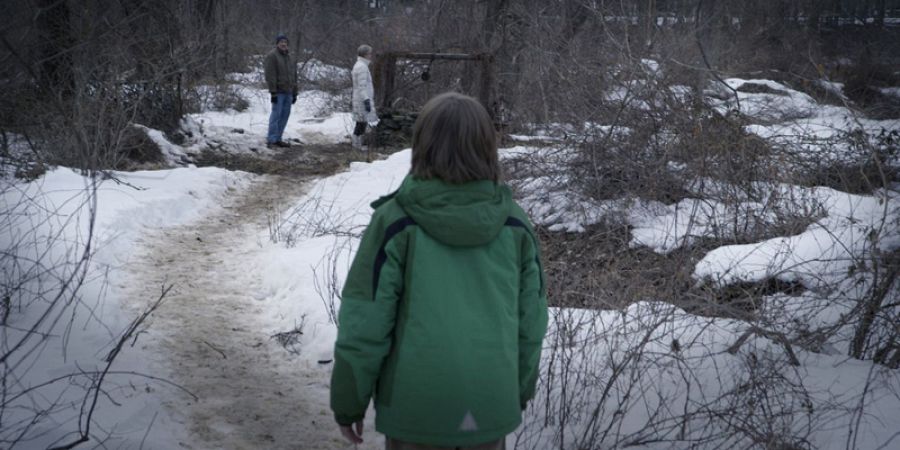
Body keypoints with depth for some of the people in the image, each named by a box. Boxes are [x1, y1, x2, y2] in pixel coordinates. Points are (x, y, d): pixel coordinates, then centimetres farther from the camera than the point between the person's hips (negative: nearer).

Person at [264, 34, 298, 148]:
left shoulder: (290, 57, 18)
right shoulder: (272, 56, -6)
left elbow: (294, 76, 21)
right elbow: (270, 75, -13)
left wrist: (294, 92, 17)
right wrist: (273, 92, -18)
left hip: (288, 92, 7)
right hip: (278, 91, -7)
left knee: (285, 115, 6)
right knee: (276, 114, -9)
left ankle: (277, 139, 12)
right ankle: (271, 140, -8)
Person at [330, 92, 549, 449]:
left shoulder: (397, 223, -12)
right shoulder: (513, 224, -3)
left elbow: (364, 322, -10)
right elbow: (531, 320, 4)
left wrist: (349, 401, 3)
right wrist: (521, 389, 19)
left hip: (417, 406, -2)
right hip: (493, 407, 3)